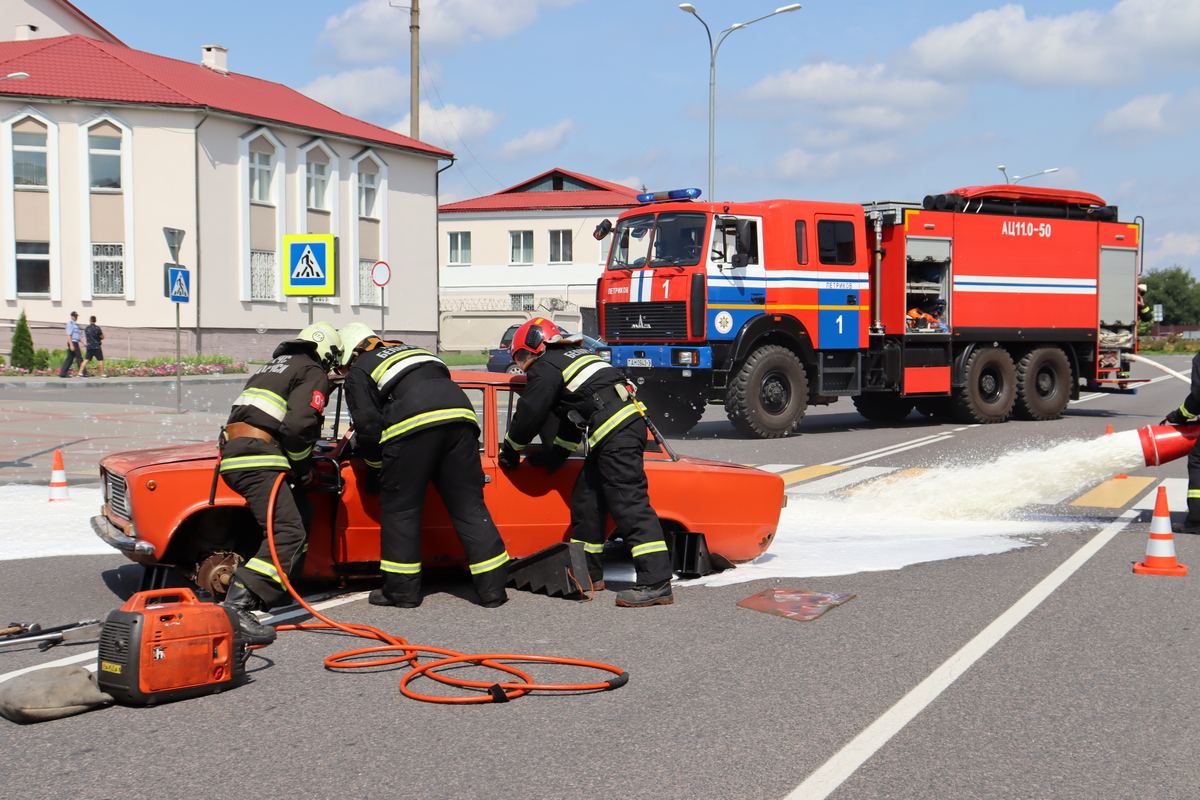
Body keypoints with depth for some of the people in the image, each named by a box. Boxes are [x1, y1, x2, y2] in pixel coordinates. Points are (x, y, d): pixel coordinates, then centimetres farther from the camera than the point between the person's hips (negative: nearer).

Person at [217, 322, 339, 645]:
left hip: (232, 449, 10)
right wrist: (304, 470, 0)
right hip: (257, 461, -10)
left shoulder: (273, 366, 30)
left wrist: (302, 462, 28)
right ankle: (236, 609, -32)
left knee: (301, 510, 20)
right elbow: (298, 427, -15)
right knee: (288, 533, -18)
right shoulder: (315, 375, 2)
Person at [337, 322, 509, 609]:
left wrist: (375, 469, 23)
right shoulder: (409, 349, 38)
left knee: (400, 508, 9)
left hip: (412, 424, -5)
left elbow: (368, 426, 8)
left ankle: (401, 589, 13)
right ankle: (492, 588, 8)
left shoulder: (358, 373, 20)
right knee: (469, 506, 9)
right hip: (460, 415, 5)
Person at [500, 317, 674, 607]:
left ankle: (656, 583, -20)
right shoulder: (575, 355, 29)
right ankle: (588, 573, 24)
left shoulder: (545, 368, 0)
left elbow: (528, 417, 1)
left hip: (615, 433, -10)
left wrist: (508, 452, 17)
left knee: (629, 505, -14)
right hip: (630, 421, 10)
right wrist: (557, 454, 36)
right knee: (586, 499, 16)